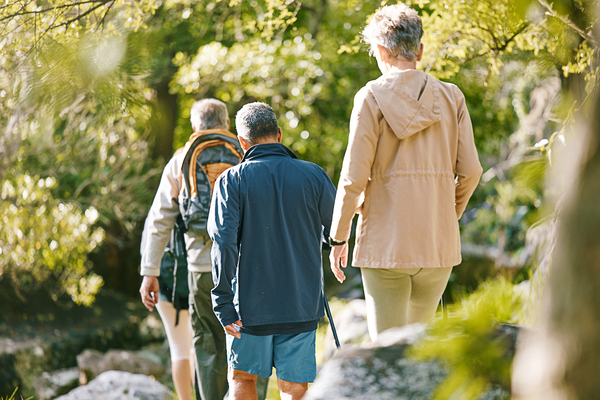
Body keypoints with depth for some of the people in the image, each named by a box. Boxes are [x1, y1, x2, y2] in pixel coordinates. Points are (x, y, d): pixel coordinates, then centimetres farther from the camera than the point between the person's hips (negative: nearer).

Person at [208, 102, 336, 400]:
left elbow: (224, 242, -14)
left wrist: (223, 302, -10)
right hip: (302, 303, 1)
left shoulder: (232, 180, -6)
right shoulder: (313, 175, -1)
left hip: (251, 301, -1)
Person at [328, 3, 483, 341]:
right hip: (439, 242, 4)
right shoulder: (451, 98, 4)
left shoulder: (372, 97, -6)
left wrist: (339, 238, 2)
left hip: (385, 243, -4)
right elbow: (470, 170, 2)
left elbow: (354, 176, -8)